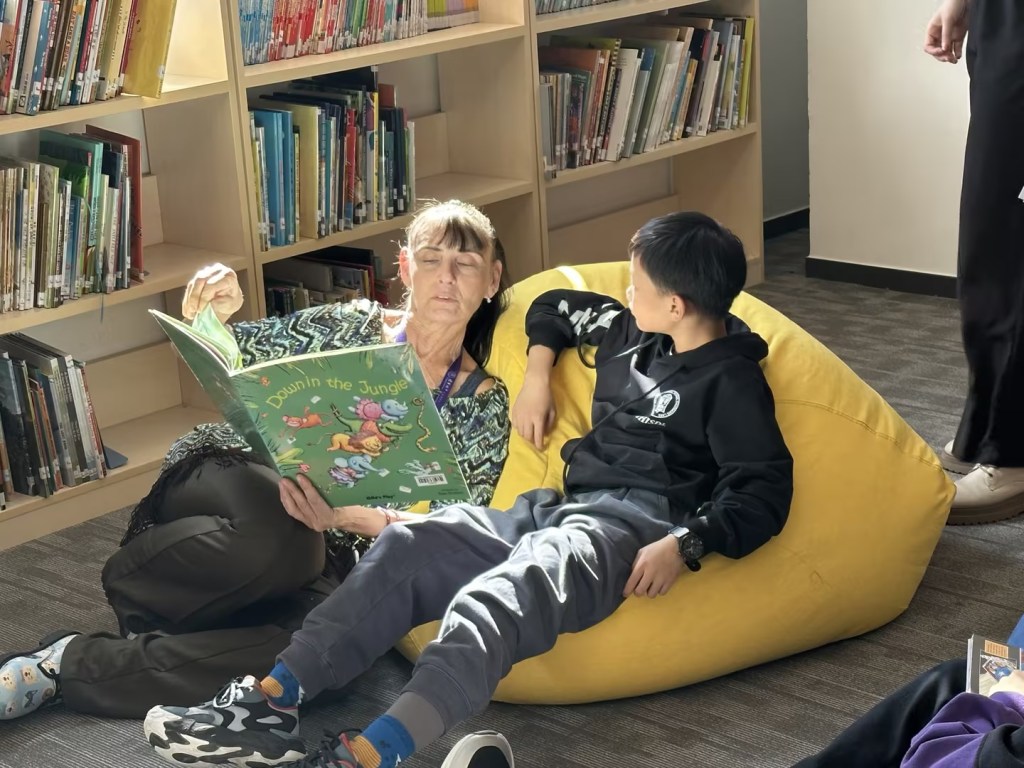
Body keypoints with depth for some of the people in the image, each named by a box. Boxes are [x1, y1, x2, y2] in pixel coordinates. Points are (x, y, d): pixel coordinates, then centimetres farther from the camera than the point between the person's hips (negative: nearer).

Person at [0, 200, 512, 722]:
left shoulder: (483, 405, 6)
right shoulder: (347, 327, 5)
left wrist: (350, 514, -23)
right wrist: (204, 319, -10)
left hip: (320, 569, 1)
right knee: (281, 537, -40)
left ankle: (69, 664, -28)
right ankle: (127, 593, -14)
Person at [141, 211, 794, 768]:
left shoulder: (733, 381, -2)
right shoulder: (632, 334, 21)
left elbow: (763, 493, -11)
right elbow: (555, 308, 39)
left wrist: (684, 546, -24)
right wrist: (537, 378, 23)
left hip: (635, 521, -8)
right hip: (559, 507, 8)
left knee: (493, 600, -36)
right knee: (410, 545, -15)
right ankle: (272, 702, -25)